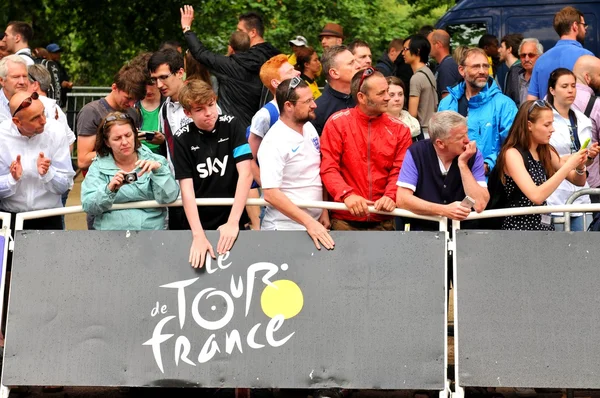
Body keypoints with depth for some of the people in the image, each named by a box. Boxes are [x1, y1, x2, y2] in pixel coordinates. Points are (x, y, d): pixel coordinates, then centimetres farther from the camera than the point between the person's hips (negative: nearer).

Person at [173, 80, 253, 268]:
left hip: (233, 219, 0)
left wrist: (233, 222, -22)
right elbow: (186, 188, -12)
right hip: (199, 223, 0)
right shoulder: (183, 138, -7)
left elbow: (245, 174, -13)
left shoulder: (232, 125, -7)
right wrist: (198, 235, -23)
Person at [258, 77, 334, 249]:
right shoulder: (274, 143, -19)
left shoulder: (309, 128, 4)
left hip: (314, 223, 7)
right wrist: (309, 222, -28)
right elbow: (270, 193, -25)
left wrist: (324, 211, 9)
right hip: (285, 229, -7)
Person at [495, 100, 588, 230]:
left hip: (545, 224, 7)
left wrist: (580, 167, -6)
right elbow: (536, 196, -25)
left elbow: (578, 181, 16)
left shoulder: (546, 151, 8)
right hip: (520, 226, -7)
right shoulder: (512, 154, -13)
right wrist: (568, 165, -23)